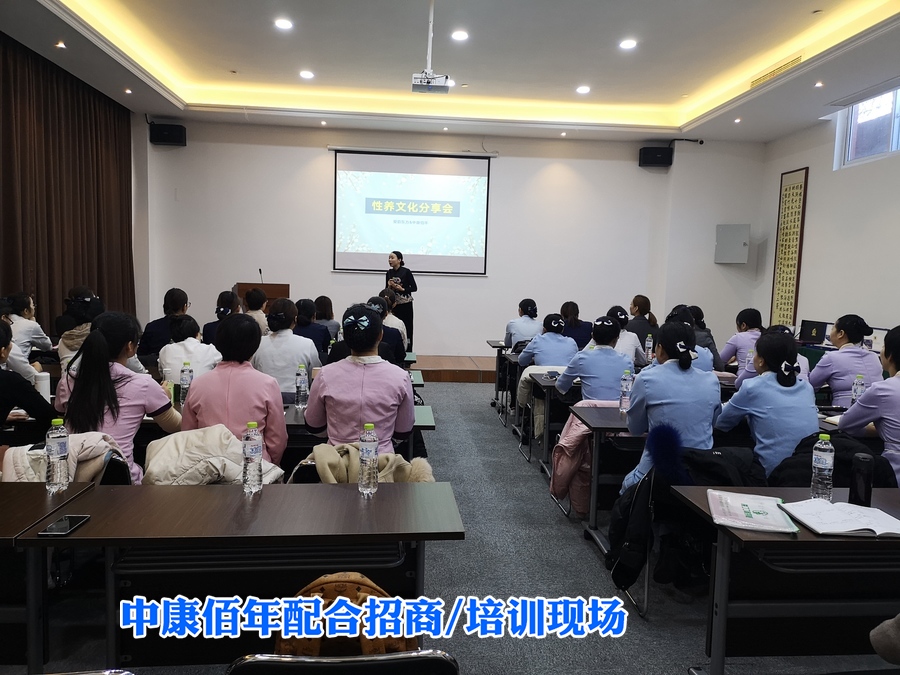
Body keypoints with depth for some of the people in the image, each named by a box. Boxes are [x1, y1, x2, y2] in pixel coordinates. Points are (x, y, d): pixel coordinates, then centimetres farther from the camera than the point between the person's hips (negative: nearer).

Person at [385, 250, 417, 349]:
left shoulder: (406, 272, -7)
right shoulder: (388, 273, 5)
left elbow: (414, 288, -4)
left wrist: (402, 289, -15)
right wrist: (389, 286, -8)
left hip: (405, 305, -4)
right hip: (393, 305, 4)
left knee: (407, 330, -4)